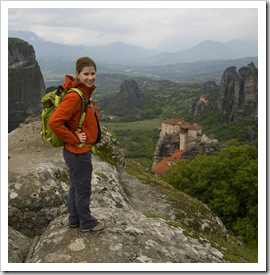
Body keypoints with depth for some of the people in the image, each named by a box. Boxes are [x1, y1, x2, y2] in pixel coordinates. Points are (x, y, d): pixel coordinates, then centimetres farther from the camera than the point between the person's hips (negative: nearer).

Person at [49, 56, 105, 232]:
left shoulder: (86, 93, 4)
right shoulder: (74, 97, -25)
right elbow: (54, 122, -31)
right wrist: (74, 139, -22)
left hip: (79, 151, 9)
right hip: (78, 152, -9)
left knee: (76, 186, 21)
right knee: (83, 189, 8)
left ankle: (75, 219, 38)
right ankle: (87, 223, 28)